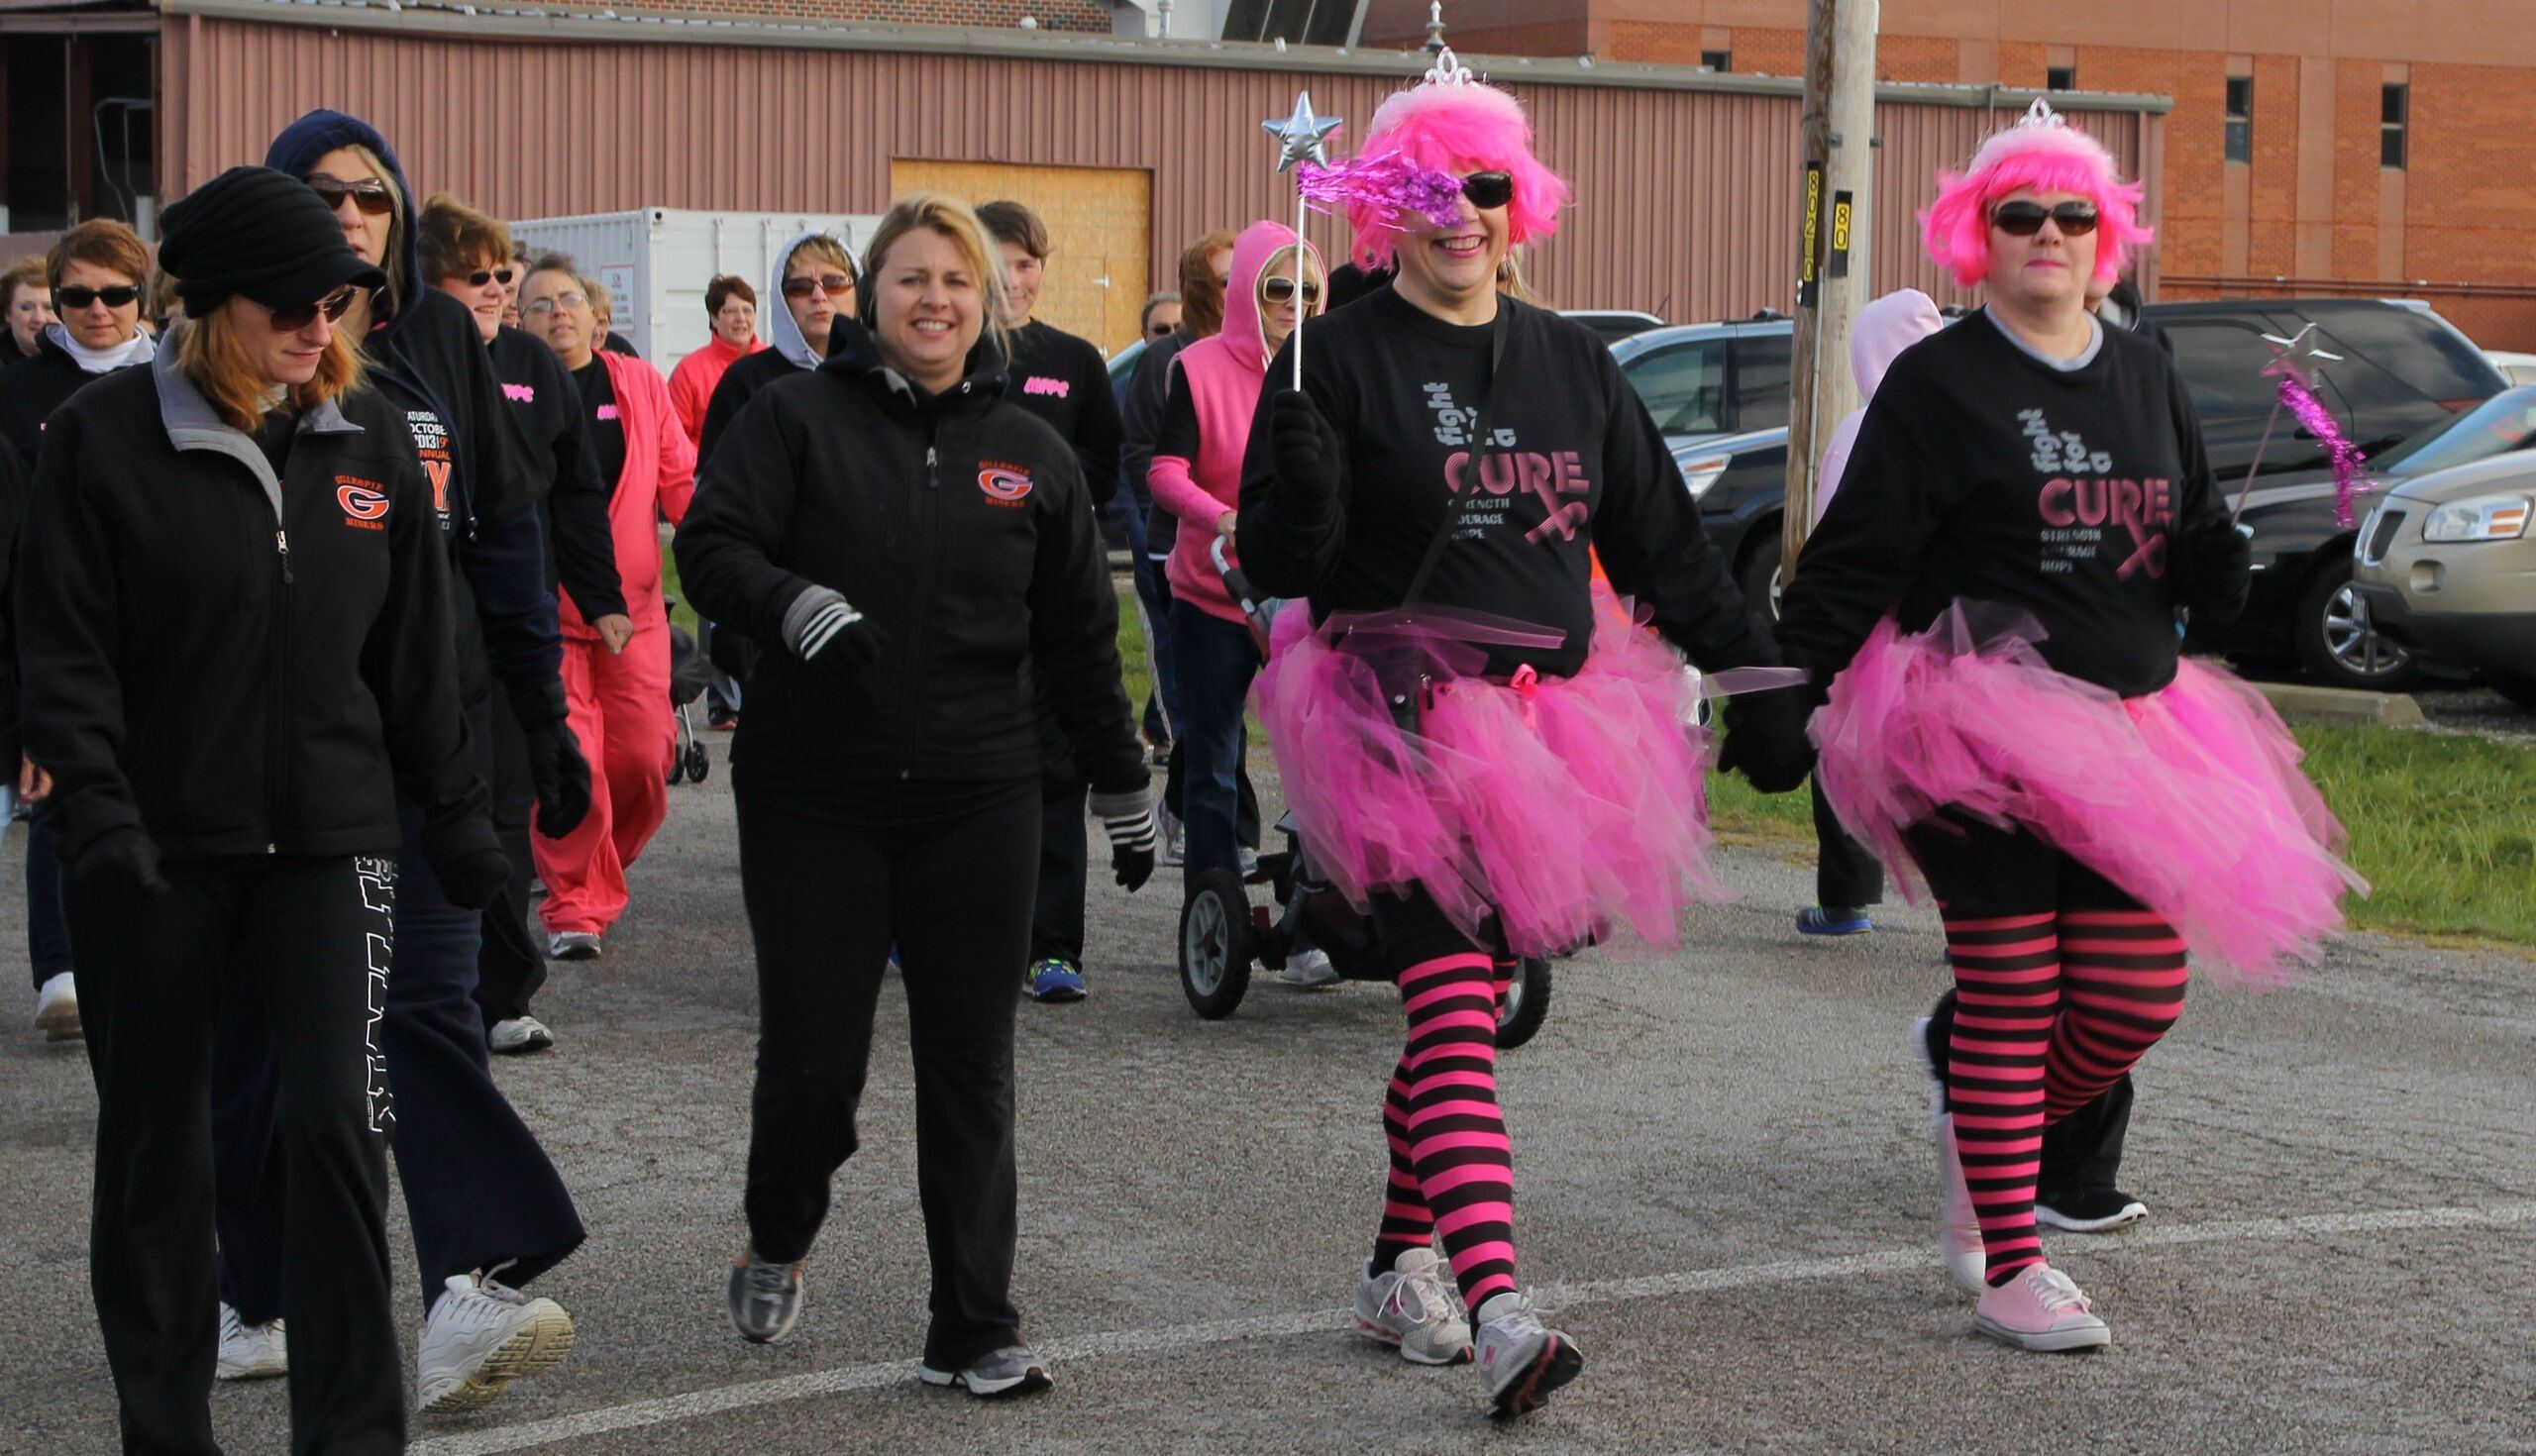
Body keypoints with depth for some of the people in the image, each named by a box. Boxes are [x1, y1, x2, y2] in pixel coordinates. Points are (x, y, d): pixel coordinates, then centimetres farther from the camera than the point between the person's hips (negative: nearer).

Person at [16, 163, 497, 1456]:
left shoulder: (369, 438, 6)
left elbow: (418, 647, 12)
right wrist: (96, 809, -17)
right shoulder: (104, 439, -5)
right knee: (156, 1143, 8)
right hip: (159, 849, -2)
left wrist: (454, 812, 12)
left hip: (331, 836, 2)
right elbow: (66, 650, -6)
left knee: (336, 1121, -10)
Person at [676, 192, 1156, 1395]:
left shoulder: (1031, 456, 11)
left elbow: (1078, 638, 16)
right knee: (812, 1057, -1)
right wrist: (798, 606, -28)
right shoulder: (797, 417, 1)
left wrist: (1122, 791, 17)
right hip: (812, 797, -2)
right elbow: (711, 547, -8)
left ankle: (975, 1330, 11)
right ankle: (776, 1244, 29)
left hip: (977, 800, 2)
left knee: (970, 1069, 2)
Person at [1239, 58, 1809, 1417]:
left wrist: (1753, 679, 13)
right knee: (1454, 1008, -16)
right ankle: (1496, 1310, -26)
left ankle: (1401, 1265, 23)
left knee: (1464, 1000, 10)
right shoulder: (1339, 358, -1)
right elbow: (1278, 565, -5)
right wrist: (1303, 493, -26)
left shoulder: (1571, 362, 14)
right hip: (1402, 716, -5)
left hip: (1547, 714, 5)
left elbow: (1664, 543, 18)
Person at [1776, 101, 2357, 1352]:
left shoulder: (2147, 377, 14)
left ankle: (1981, 1124, 28)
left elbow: (2197, 563, 18)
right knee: (2012, 993, -4)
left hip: (2127, 724, 6)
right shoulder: (1936, 382, -2)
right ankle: (2009, 1269, 4)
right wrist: (1787, 684, -14)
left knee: (2140, 993, 1)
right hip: (1979, 725, -5)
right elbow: (1854, 556, -5)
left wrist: (2218, 559, -5)